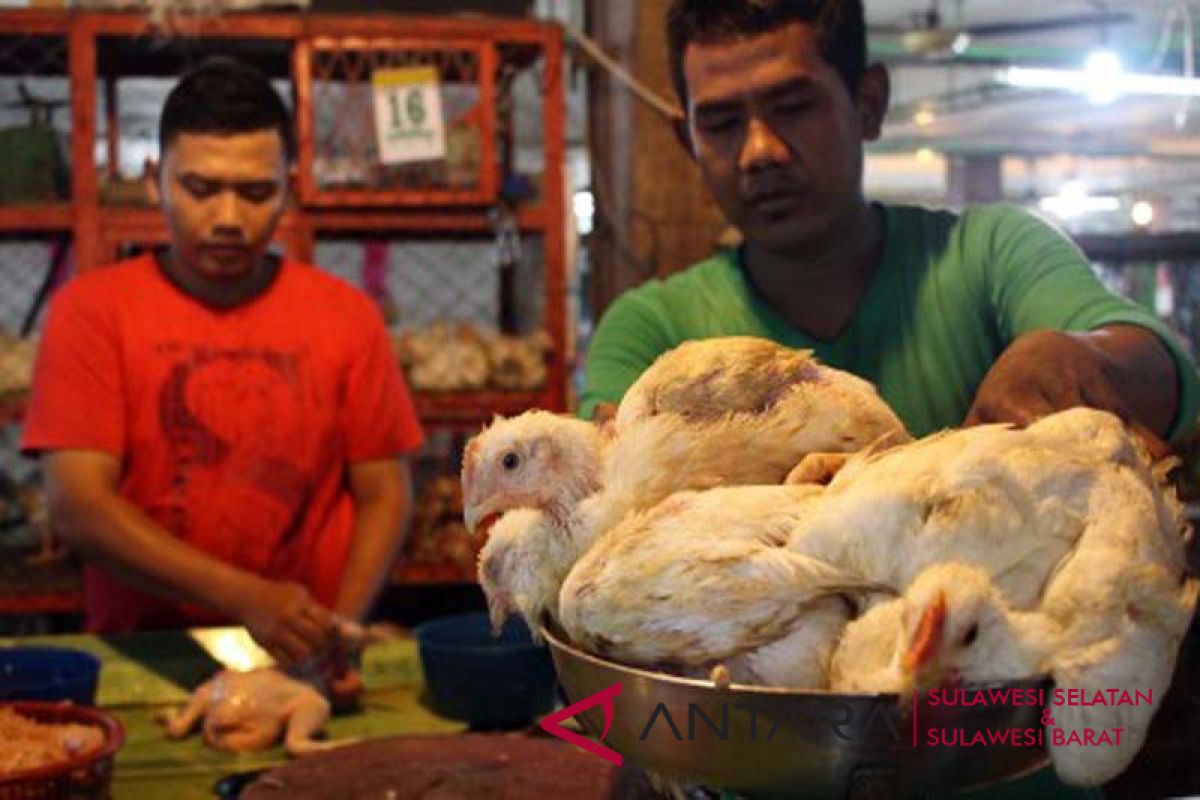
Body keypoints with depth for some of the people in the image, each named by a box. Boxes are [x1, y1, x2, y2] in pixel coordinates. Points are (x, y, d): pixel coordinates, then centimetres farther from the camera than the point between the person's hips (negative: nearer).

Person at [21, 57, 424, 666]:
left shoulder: (345, 316, 4)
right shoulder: (92, 308, -1)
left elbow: (382, 494, 7)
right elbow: (78, 508, -9)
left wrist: (338, 630, -9)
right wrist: (246, 599, -19)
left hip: (302, 662, 1)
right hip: (141, 659, -1)